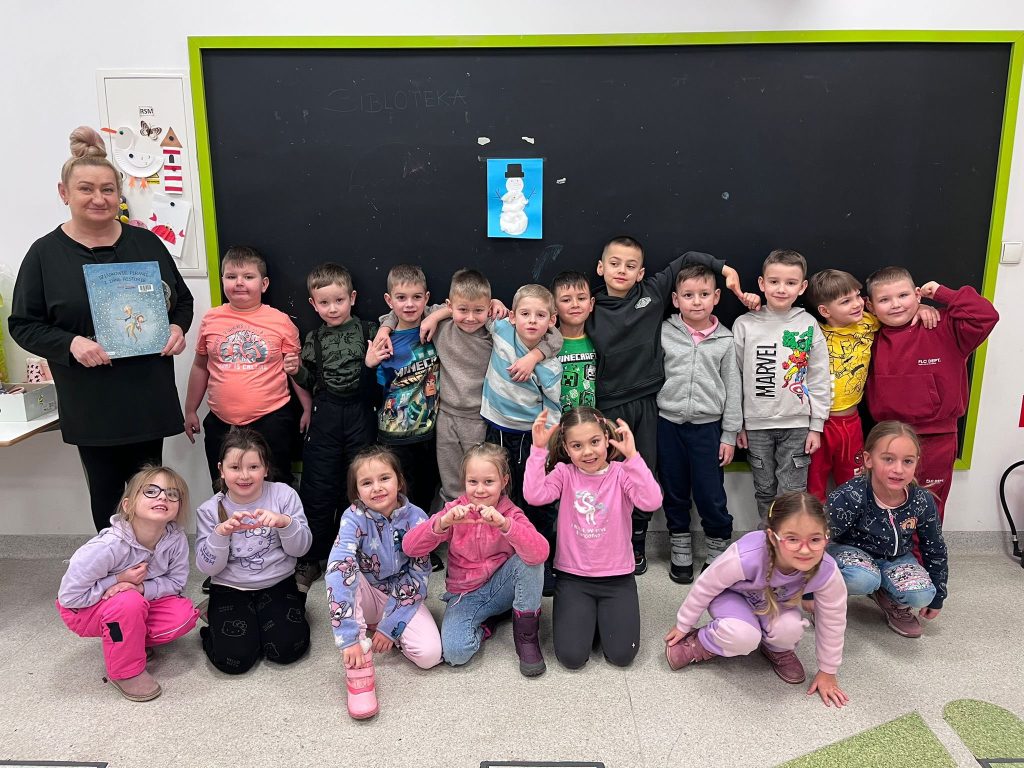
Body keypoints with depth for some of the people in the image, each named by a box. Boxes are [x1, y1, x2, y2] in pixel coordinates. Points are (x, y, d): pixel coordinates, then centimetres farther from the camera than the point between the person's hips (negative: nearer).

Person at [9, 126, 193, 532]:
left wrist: (178, 327, -6)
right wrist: (70, 343, -17)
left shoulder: (146, 243, 6)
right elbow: (23, 325, 1)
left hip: (150, 396, 2)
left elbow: (182, 299, 15)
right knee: (106, 492, 9)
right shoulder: (45, 254, -1)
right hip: (91, 403, -2)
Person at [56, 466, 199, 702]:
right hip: (85, 610, -4)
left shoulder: (176, 538, -22)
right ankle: (125, 671, -12)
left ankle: (131, 641, 7)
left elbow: (176, 582, -11)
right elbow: (69, 597, -25)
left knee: (184, 614, -19)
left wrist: (142, 588, -28)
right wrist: (118, 580, -29)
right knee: (129, 602, -35)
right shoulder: (108, 546, -33)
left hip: (140, 601, 4)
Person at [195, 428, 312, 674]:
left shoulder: (283, 494, -6)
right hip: (230, 590, 0)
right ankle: (216, 623, 13)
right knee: (233, 659, -18)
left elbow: (301, 548, -6)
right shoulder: (210, 510, -4)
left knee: (287, 649, -18)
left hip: (278, 585, 0)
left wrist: (284, 522, -26)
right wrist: (221, 532, -24)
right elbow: (207, 567, -7)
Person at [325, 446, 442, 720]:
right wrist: (349, 636, -45)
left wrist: (390, 625, -17)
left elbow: (417, 578, -12)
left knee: (429, 654, -25)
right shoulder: (354, 518, -22)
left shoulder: (416, 519, -18)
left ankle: (384, 631, 5)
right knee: (342, 572, -33)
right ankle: (359, 669, -28)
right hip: (366, 596, 0)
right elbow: (338, 571, -36)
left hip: (403, 597, 0)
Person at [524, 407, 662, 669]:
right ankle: (583, 614, 22)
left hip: (617, 576, 0)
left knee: (622, 654, -9)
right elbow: (534, 495, -23)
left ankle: (604, 614, 23)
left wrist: (632, 456, -31)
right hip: (572, 576, 0)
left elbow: (652, 502, -25)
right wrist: (538, 449, -26)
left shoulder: (622, 473, -7)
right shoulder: (564, 473, -4)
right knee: (572, 656, -10)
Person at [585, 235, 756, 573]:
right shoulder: (592, 309, 0)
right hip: (609, 405, -1)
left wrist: (727, 270, 3)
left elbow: (687, 259, 11)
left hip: (647, 402, 1)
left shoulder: (652, 293, 2)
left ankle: (637, 544, 25)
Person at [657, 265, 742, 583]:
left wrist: (730, 434, 1)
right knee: (674, 491, 12)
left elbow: (733, 388, 3)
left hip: (707, 425, -1)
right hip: (668, 423, 1)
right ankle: (681, 551, 27)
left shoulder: (725, 340, 0)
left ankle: (718, 551, 22)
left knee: (711, 495, 1)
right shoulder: (664, 333, -1)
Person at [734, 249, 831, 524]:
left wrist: (816, 426, 1)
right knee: (764, 491, 11)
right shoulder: (744, 324, -1)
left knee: (792, 493, 2)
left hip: (797, 424, 0)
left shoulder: (809, 325, 0)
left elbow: (819, 378, 3)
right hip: (756, 424, 1)